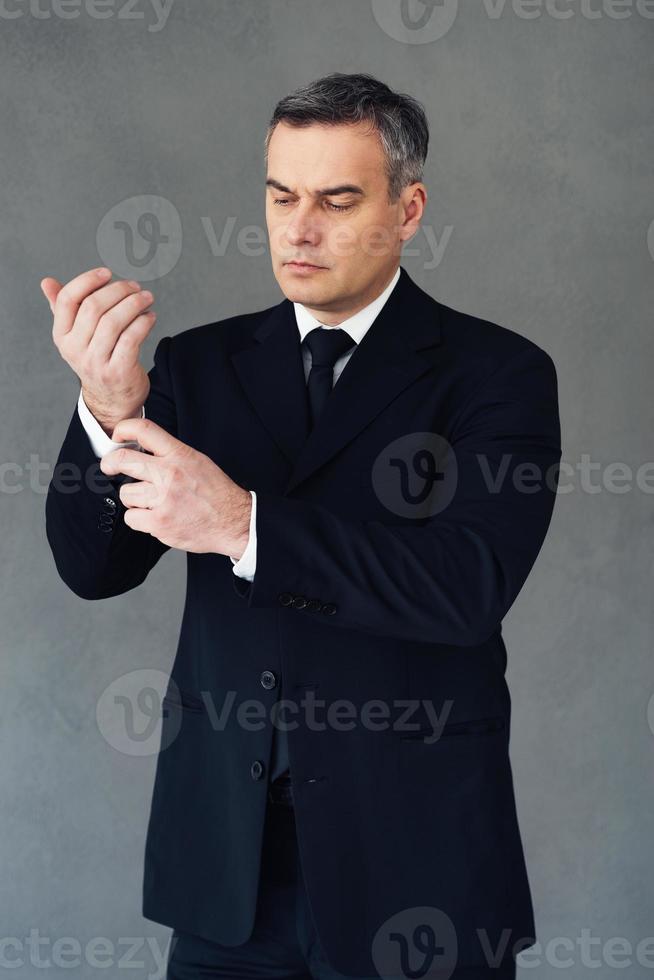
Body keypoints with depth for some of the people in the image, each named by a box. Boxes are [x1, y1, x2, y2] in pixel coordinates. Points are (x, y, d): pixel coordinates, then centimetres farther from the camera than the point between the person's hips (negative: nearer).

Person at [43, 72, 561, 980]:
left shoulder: (496, 371, -6)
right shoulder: (201, 363, 6)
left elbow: (473, 581, -20)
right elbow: (93, 567, -1)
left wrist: (243, 524, -28)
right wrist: (110, 409, -20)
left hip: (413, 853, -3)